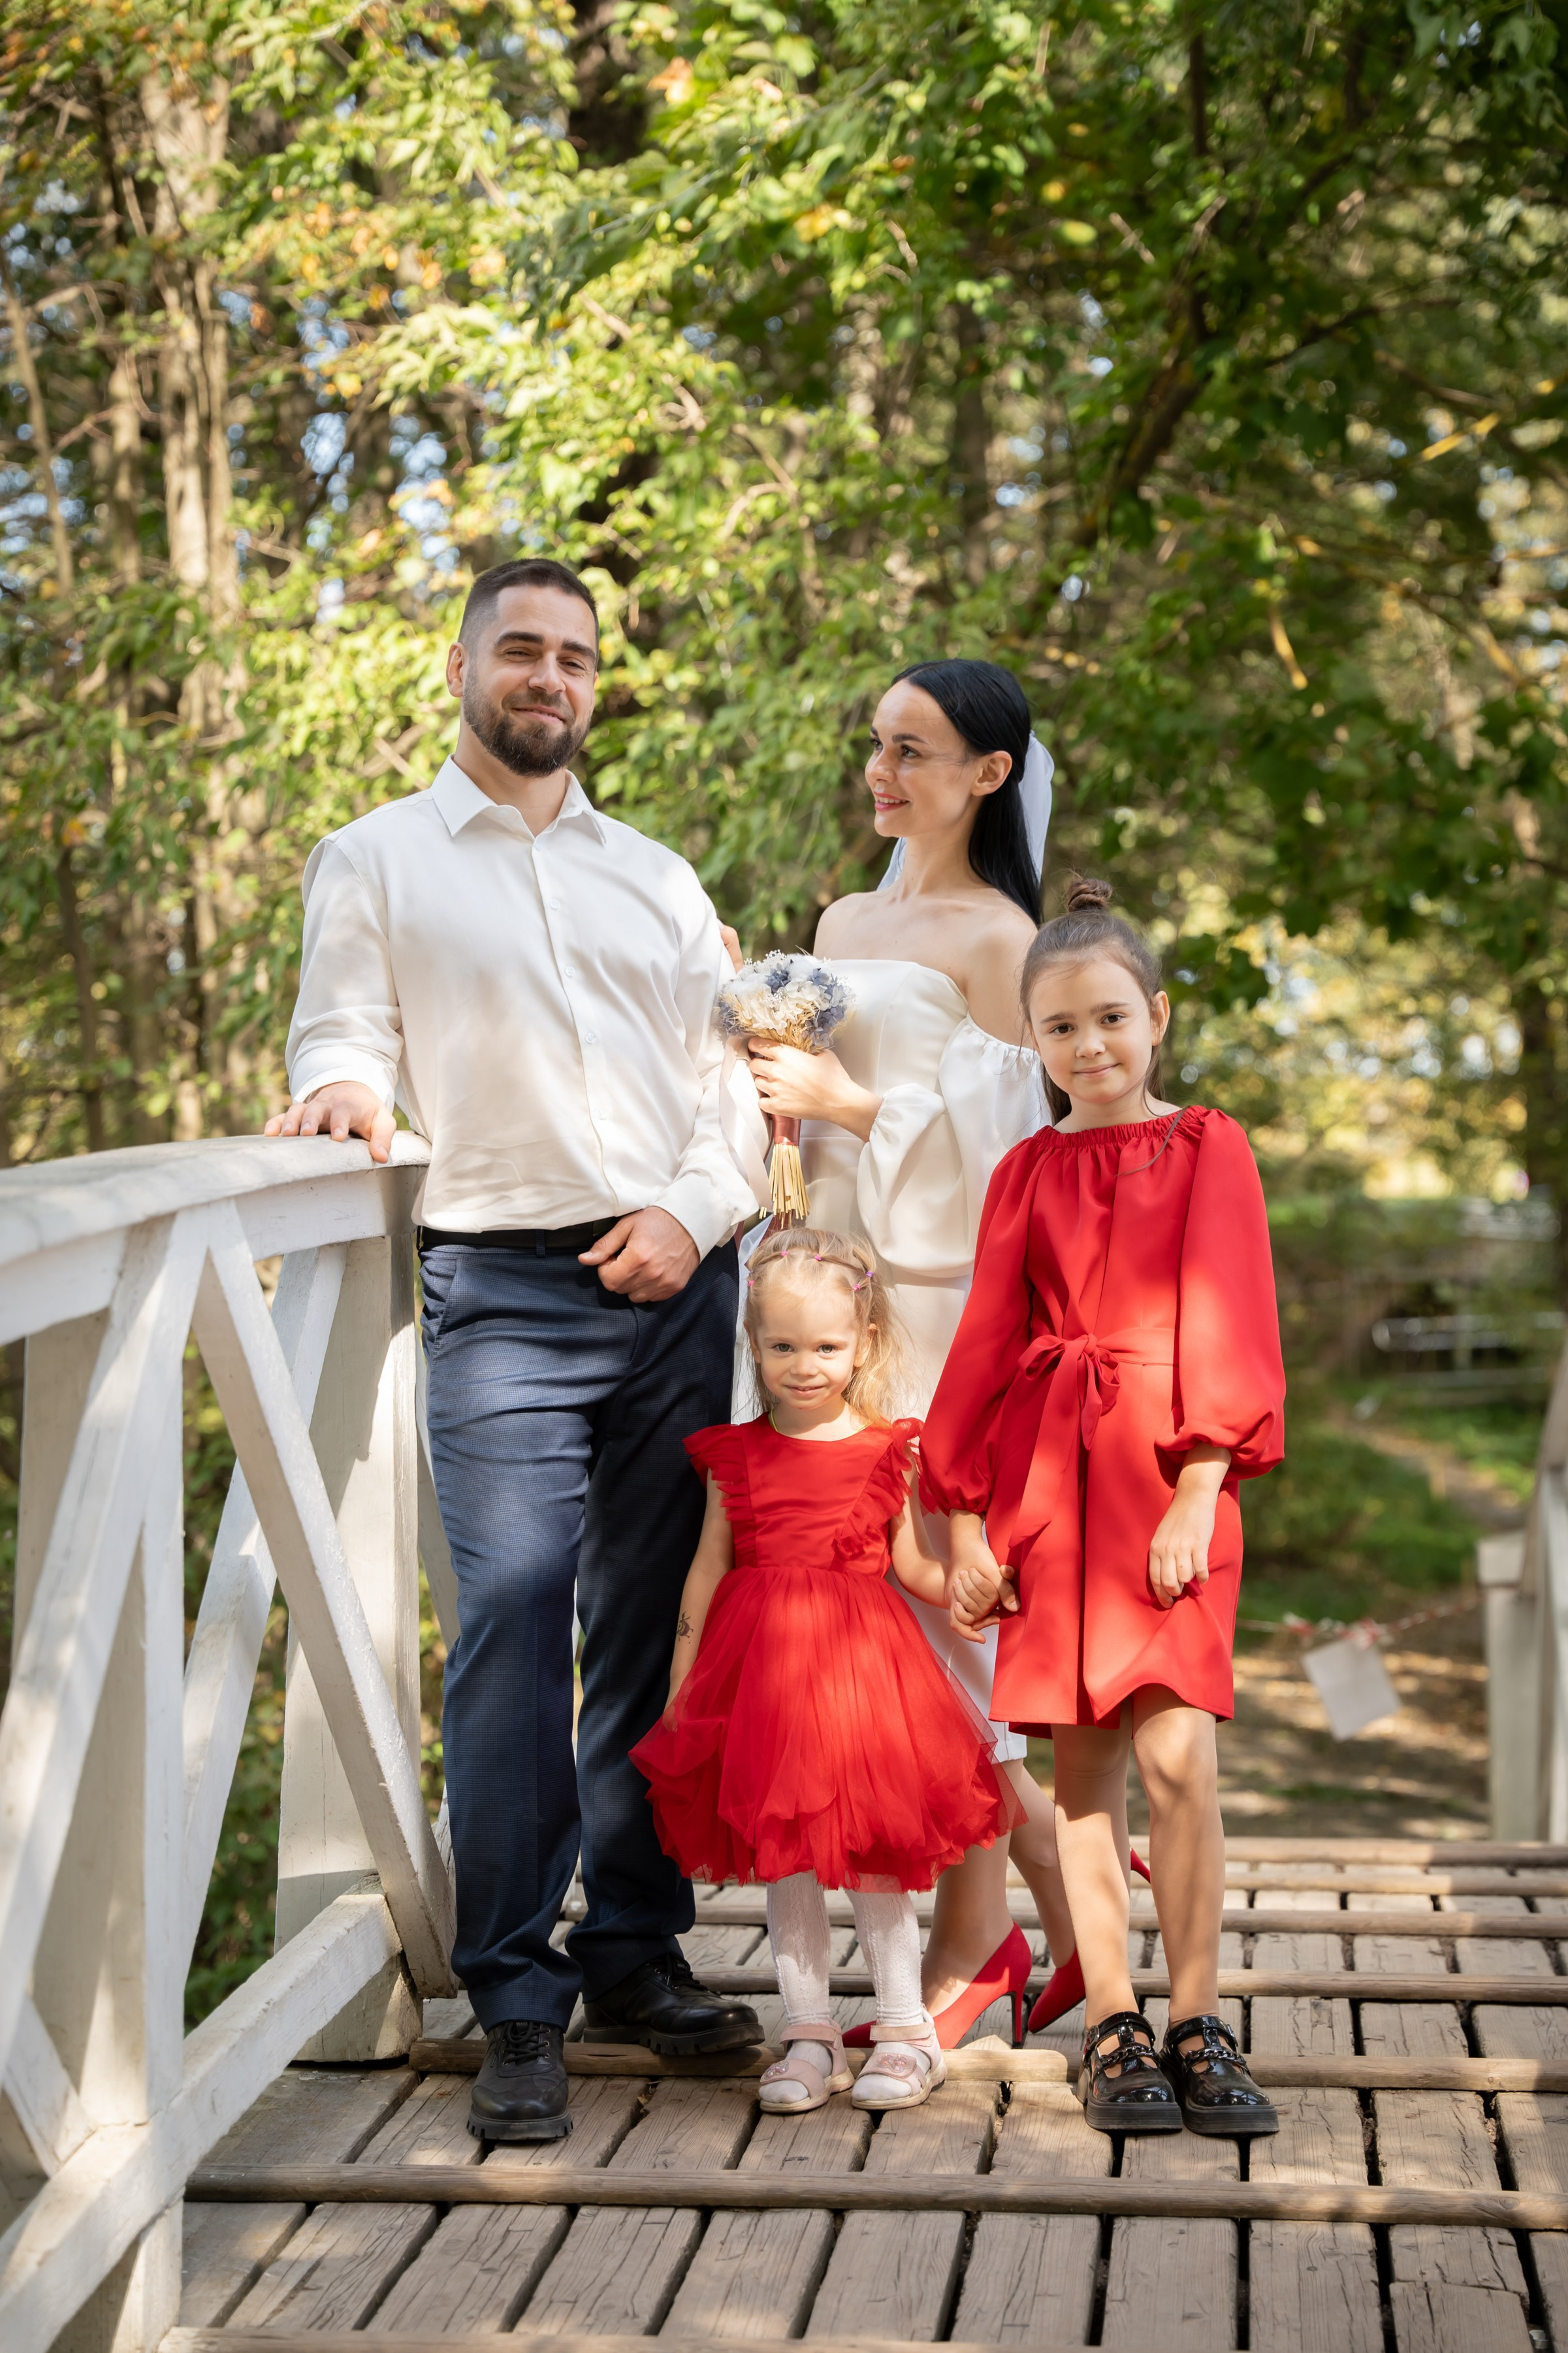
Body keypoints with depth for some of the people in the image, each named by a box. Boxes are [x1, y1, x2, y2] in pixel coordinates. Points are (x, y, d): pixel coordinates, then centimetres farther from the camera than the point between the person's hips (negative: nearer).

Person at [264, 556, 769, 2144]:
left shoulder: (659, 880, 19)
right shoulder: (373, 863, 12)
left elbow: (734, 1076, 15)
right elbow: (344, 1042, 5)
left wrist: (696, 1212, -3)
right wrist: (343, 1084, -19)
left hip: (674, 1284, 4)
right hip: (503, 1287, -3)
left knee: (654, 1625, 4)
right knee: (512, 1615, -13)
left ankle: (635, 1955, 15)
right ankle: (516, 2005, -6)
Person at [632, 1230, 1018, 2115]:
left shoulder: (884, 1451, 0)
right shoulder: (735, 1454, 4)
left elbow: (914, 1564, 4)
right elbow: (709, 1568, 9)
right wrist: (681, 1678, 8)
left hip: (859, 1658, -2)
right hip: (760, 1663, 2)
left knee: (870, 1847, 0)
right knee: (781, 1849, 7)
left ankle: (906, 2030, 14)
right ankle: (811, 2034, 19)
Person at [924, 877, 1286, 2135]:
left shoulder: (1208, 1150, 5)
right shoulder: (1028, 1172, 11)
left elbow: (1226, 1328, -1)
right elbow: (987, 1343, 11)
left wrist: (1197, 1495, -10)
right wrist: (965, 1519, 5)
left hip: (1168, 1478, -2)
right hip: (1048, 1479, 2)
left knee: (1176, 1753, -10)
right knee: (1085, 1762, 3)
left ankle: (1197, 2026, 3)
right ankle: (1113, 2028, 12)